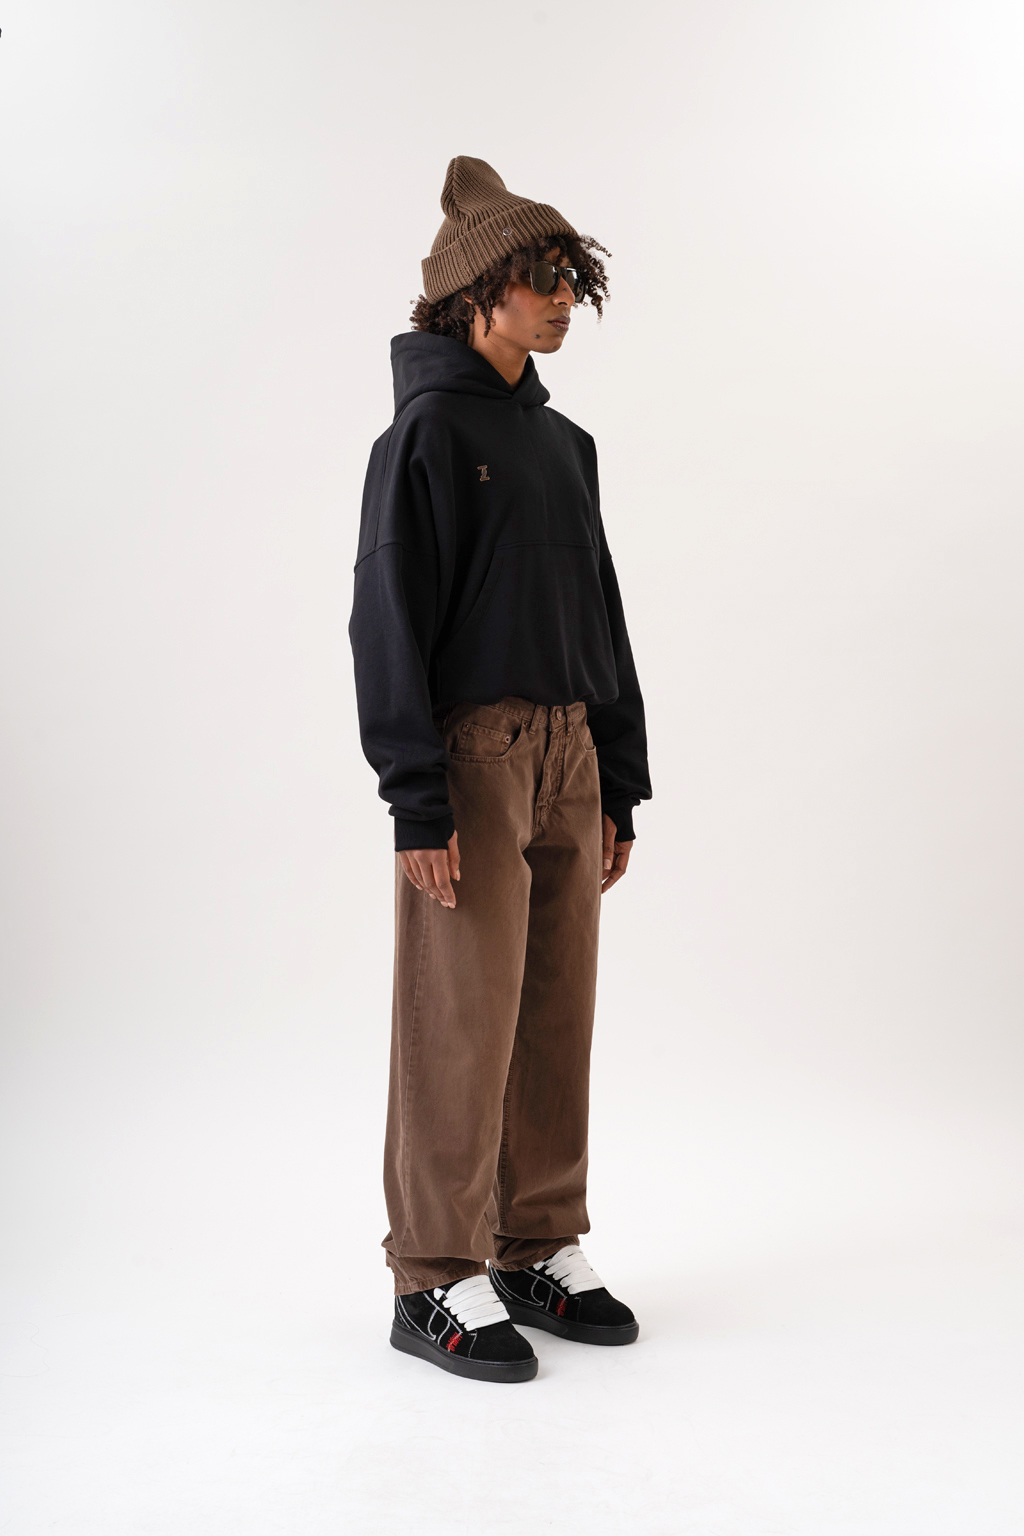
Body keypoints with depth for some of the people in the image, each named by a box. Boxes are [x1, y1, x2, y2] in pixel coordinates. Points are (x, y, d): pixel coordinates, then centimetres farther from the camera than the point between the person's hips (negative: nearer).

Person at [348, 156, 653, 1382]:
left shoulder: (564, 443, 16)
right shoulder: (426, 432, -6)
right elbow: (387, 621, -12)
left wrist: (619, 780, 14)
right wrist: (415, 801, -17)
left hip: (567, 759, 7)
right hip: (471, 755, -7)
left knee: (558, 1013, 10)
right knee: (462, 1020, -2)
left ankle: (543, 1250, 23)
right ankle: (437, 1282, 9)